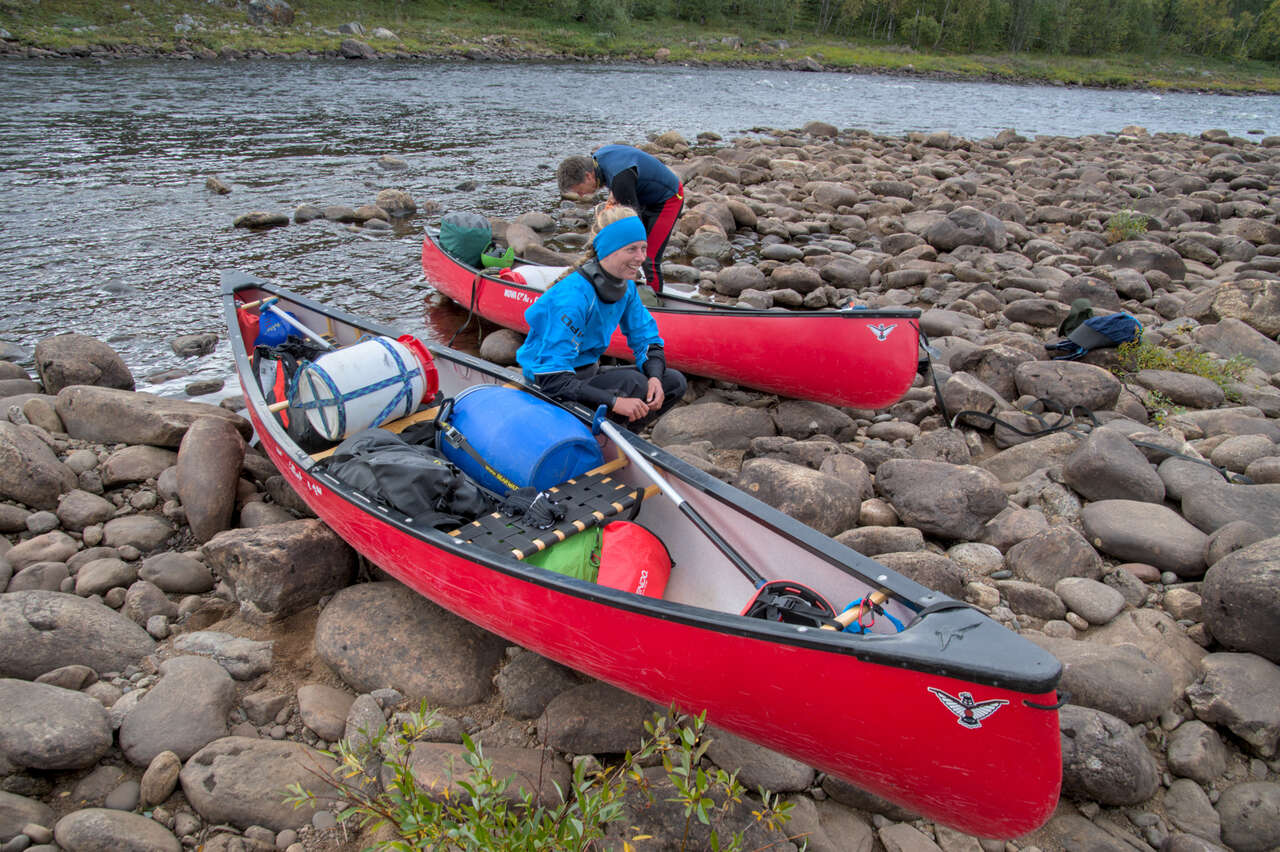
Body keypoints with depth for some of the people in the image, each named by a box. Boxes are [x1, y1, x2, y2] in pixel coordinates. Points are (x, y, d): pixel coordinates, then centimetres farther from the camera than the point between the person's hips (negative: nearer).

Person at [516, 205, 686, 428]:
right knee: (633, 383, -30)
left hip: (588, 372, 8)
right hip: (545, 389, -8)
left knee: (674, 382, -4)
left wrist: (654, 376, -18)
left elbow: (647, 340, 4)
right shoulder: (574, 295, -28)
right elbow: (552, 379, -31)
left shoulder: (626, 286, -3)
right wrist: (613, 401, -37)